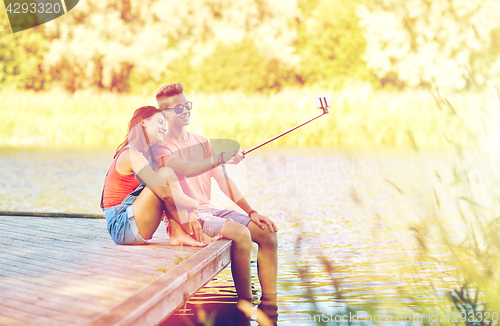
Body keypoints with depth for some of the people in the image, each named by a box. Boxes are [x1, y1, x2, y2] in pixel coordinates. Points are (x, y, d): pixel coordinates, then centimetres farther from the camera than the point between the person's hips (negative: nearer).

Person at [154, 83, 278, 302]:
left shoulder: (201, 142, 18)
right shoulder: (161, 147, -5)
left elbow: (223, 180, 14)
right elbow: (185, 169, -26)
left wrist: (251, 212, 4)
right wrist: (221, 158, -36)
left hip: (209, 210, 8)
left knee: (268, 234, -8)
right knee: (241, 233, -30)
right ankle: (245, 303, -19)